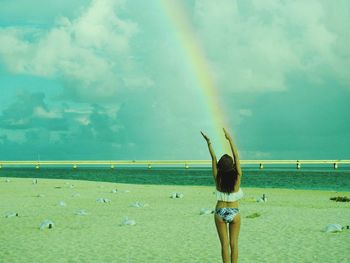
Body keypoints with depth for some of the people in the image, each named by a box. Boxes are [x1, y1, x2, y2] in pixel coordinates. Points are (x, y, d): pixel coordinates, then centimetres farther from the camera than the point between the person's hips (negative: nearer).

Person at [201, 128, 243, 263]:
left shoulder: (218, 179, -14)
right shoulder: (237, 178, -15)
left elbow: (213, 158, -12)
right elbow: (236, 156, -12)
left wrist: (209, 142, -10)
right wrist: (230, 139, -9)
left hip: (220, 213, 0)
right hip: (234, 213, 0)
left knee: (224, 244, 5)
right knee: (234, 244, 8)